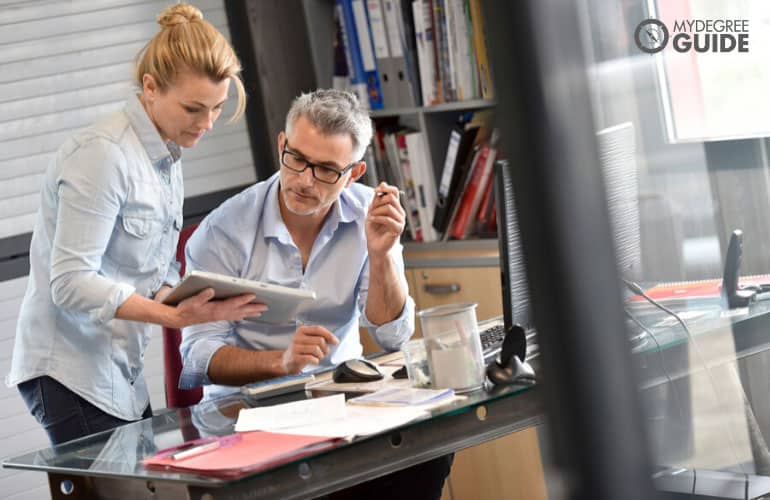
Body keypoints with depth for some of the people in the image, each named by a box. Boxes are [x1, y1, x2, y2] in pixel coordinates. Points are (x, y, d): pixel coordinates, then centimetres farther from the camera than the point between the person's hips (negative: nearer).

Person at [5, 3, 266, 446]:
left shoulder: (168, 157, 11)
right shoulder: (103, 154, -17)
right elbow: (71, 282, -22)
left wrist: (189, 302, -7)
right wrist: (174, 316, -29)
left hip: (124, 374, 9)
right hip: (72, 373, -9)